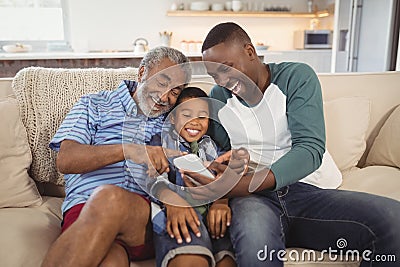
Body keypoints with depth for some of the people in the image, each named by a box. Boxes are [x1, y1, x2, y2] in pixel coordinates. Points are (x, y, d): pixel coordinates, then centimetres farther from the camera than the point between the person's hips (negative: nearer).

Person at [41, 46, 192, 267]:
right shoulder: (95, 105, 17)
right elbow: (66, 160, 2)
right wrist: (128, 150, -14)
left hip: (147, 215, 2)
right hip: (84, 209, -1)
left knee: (110, 198, -35)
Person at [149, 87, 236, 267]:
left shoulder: (212, 146, 29)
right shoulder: (161, 140, 20)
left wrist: (221, 201, -13)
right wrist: (171, 201, -22)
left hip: (211, 212, 3)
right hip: (171, 209, -2)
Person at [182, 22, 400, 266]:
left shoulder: (297, 77, 2)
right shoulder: (217, 99, 12)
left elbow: (311, 149, -11)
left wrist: (245, 184, -25)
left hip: (308, 190, 1)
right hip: (251, 196, -1)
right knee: (254, 234, -38)